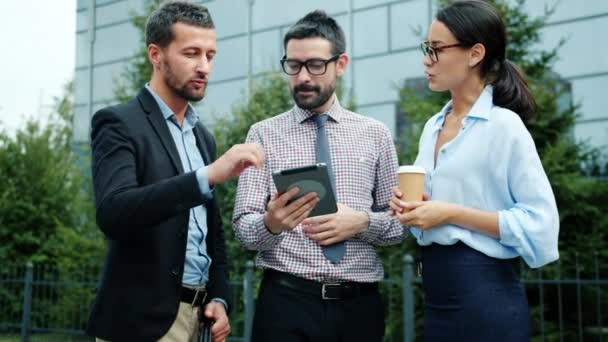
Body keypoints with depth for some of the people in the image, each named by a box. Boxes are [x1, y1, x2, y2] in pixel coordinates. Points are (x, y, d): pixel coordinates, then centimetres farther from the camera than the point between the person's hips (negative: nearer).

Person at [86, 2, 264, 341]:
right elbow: (113, 213, -25)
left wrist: (219, 297, 6)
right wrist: (209, 175, -33)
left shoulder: (203, 135, 13)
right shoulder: (119, 123, -9)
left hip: (197, 312, 7)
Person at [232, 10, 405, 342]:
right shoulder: (263, 134, 1)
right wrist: (271, 223, -26)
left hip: (359, 304, 2)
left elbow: (400, 222, 7)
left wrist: (362, 222, -12)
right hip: (285, 301, -2)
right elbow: (243, 226, -5)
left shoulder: (376, 134, 6)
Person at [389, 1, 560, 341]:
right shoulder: (433, 126, 10)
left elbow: (540, 222, -16)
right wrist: (409, 206, 1)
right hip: (437, 293, 7)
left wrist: (452, 214, -19)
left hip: (485, 293, -7)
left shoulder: (503, 125, -12)